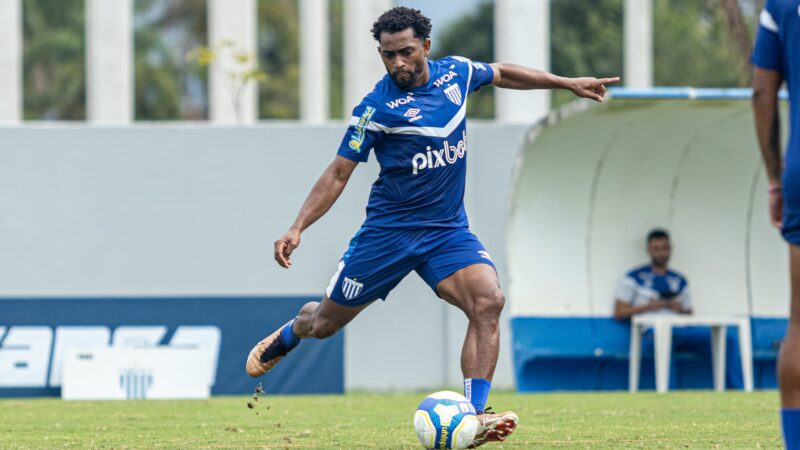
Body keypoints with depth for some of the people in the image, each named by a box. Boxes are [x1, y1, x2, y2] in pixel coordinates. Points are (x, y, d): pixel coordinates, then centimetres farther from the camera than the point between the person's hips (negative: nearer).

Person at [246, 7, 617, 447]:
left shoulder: (456, 72, -1)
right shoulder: (376, 108, -14)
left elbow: (501, 74, 21)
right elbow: (338, 173, -10)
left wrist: (567, 83, 23)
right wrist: (297, 228, -20)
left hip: (448, 229, 3)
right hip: (389, 229, -3)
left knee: (488, 300, -24)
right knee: (326, 321, 8)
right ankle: (287, 335, 46)